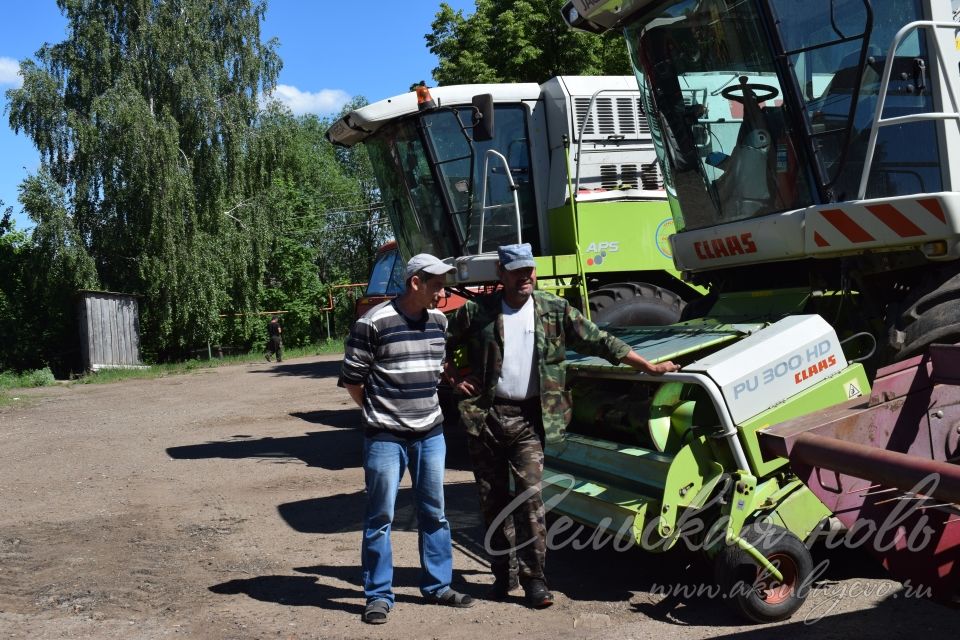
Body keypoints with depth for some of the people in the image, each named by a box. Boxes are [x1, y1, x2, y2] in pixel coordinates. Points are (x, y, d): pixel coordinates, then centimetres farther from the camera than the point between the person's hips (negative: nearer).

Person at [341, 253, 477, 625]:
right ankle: (379, 595, 13)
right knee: (380, 517, 2)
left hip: (431, 433, 6)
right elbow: (352, 377, -6)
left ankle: (437, 586, 26)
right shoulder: (373, 323, -13)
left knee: (434, 513, 13)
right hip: (385, 437, -5)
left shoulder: (439, 321, 5)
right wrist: (378, 412, 3)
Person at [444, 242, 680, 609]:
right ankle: (504, 573, 21)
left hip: (529, 418, -1)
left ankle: (534, 578, 0)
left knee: (530, 496, -9)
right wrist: (453, 380, 2)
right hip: (485, 415, 1)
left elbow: (599, 342, 3)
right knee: (493, 499, 8)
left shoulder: (555, 310, 3)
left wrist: (649, 367, 0)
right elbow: (441, 345, 14)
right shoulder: (478, 311, 2)